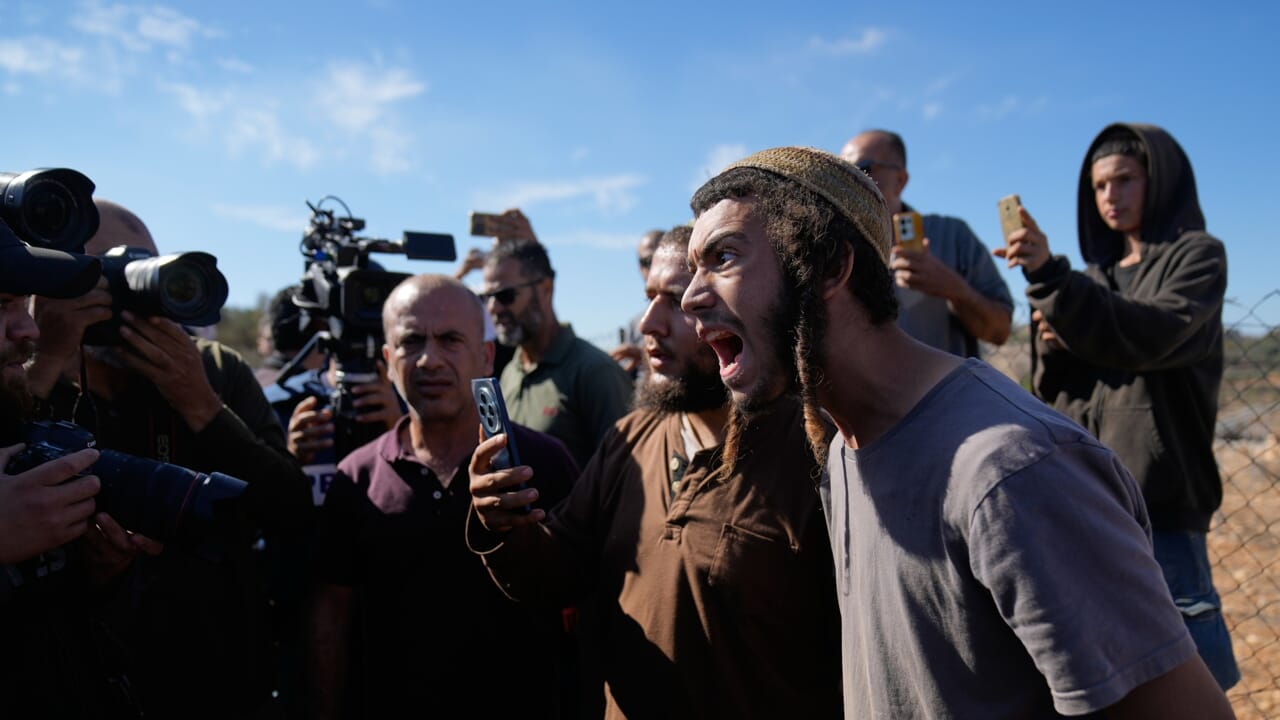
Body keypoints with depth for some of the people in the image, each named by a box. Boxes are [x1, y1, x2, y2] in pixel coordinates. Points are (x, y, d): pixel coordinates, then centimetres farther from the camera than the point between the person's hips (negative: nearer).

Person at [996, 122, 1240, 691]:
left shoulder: (1196, 256, 3)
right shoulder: (1094, 276, 17)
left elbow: (1155, 335, -18)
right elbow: (1053, 390, 14)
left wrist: (1051, 277, -26)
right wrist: (1051, 346, -7)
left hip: (1156, 501, -5)